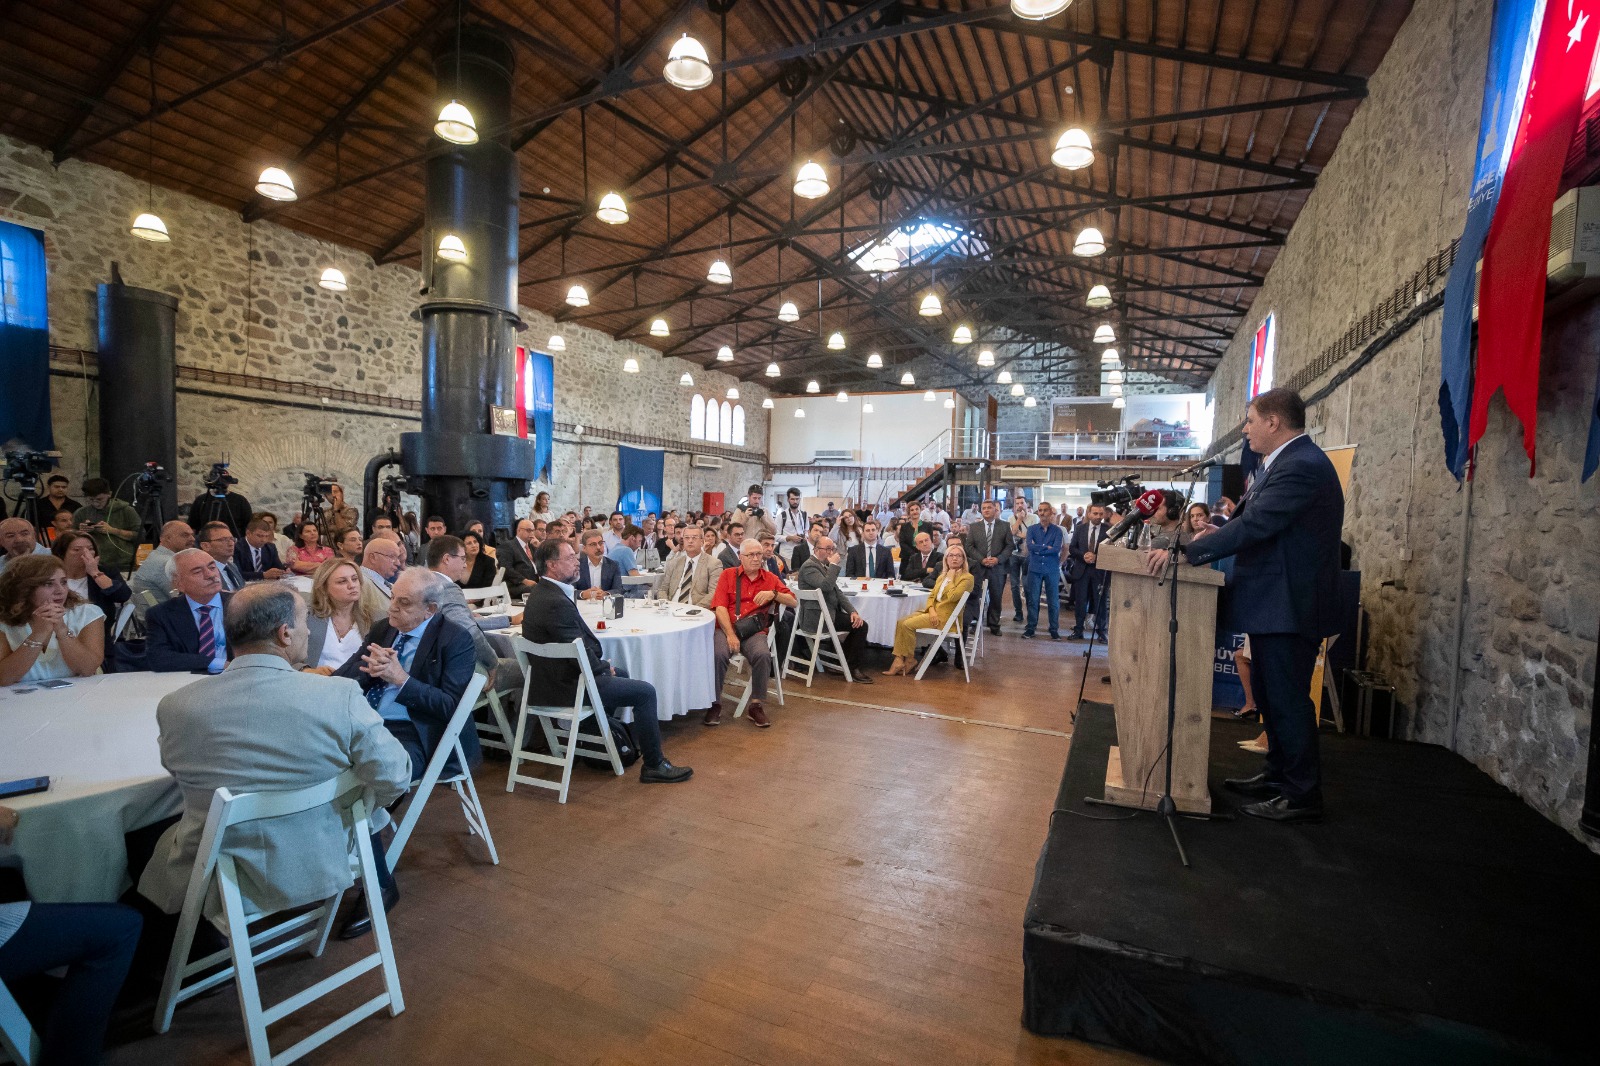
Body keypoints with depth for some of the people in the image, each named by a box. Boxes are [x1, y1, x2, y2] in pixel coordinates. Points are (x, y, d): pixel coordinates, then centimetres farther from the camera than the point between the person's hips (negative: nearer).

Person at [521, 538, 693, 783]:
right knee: (645, 692, -6)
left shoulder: (542, 593, 7)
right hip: (567, 686, -11)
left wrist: (602, 665, 4)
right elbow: (580, 651, -23)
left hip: (555, 675, 11)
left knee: (620, 674, 30)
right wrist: (603, 668, -5)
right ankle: (654, 765, 4)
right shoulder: (556, 602, -27)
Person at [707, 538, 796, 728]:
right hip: (727, 628, -1)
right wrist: (730, 634, -15)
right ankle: (715, 704, -14)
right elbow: (720, 607, -1)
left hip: (755, 632, 1)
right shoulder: (728, 575, 10)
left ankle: (756, 705, -14)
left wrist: (773, 594, -9)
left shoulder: (770, 578, 15)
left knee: (763, 655, -31)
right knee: (718, 654, -32)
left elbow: (793, 602, 10)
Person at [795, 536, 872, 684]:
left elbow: (837, 592, 16)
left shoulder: (824, 565, 17)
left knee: (860, 624, 3)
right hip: (817, 618, -10)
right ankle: (854, 668, 1)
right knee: (860, 626, -12)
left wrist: (852, 611, 3)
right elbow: (826, 586, -31)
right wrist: (834, 565, -19)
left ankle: (848, 664, 14)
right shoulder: (809, 566, -14)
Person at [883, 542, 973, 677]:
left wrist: (951, 578, -8)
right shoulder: (942, 576, 20)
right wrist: (931, 610, -6)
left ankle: (910, 660, -5)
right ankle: (899, 660, -19)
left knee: (908, 625, -20)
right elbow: (932, 596, 15)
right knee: (900, 622, -13)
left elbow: (953, 597, -20)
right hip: (933, 611, 8)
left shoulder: (967, 577, -5)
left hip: (946, 616, -8)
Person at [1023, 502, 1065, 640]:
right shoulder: (1032, 529, 5)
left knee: (1054, 601, 4)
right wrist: (1047, 547, -11)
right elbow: (1030, 546, -10)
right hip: (1035, 568, 1)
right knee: (1033, 600, 4)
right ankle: (1030, 628, 12)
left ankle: (1054, 630, 13)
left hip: (1052, 569, -1)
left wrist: (1038, 549, -10)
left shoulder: (1057, 530, 1)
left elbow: (1057, 548, -12)